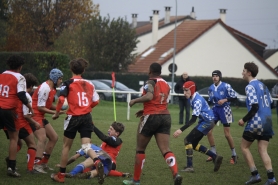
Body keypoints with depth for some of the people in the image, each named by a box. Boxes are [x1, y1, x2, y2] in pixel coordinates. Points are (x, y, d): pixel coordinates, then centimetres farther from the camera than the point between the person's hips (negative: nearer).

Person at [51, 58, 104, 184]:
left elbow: (61, 99, -16)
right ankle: (97, 162, -34)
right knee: (86, 146, -2)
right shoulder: (89, 84, 9)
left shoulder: (68, 83, -5)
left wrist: (57, 113, -3)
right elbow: (96, 101, 12)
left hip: (73, 117, -3)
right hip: (87, 117, 3)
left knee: (66, 146, 12)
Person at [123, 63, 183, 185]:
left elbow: (149, 97, -27)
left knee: (140, 149, 10)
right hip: (165, 116, 6)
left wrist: (135, 101, -13)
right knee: (165, 150, -3)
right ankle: (176, 174, -27)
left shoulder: (151, 82, -7)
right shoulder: (166, 85, 14)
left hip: (151, 117, -6)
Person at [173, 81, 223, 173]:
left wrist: (181, 130, -35)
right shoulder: (193, 98, 5)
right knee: (193, 144, 11)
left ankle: (189, 166, -12)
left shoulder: (197, 100, -23)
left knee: (188, 140, -12)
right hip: (204, 121, 10)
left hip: (207, 122, -10)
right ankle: (215, 157, 15)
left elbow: (193, 119, -29)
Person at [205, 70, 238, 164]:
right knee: (208, 131, -1)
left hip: (224, 110, -6)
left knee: (227, 134, -4)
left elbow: (234, 97, -11)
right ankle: (213, 153, 13)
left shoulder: (226, 86, -12)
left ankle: (234, 155, 12)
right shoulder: (211, 88, 5)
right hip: (215, 109, 6)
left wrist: (225, 100, -23)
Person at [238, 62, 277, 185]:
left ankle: (255, 175, 3)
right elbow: (270, 102, 18)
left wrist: (244, 119, -11)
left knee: (244, 147, 8)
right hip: (267, 122, 7)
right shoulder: (263, 85, 15)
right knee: (263, 150, 5)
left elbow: (255, 106, -18)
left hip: (257, 121, -7)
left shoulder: (250, 87, -10)